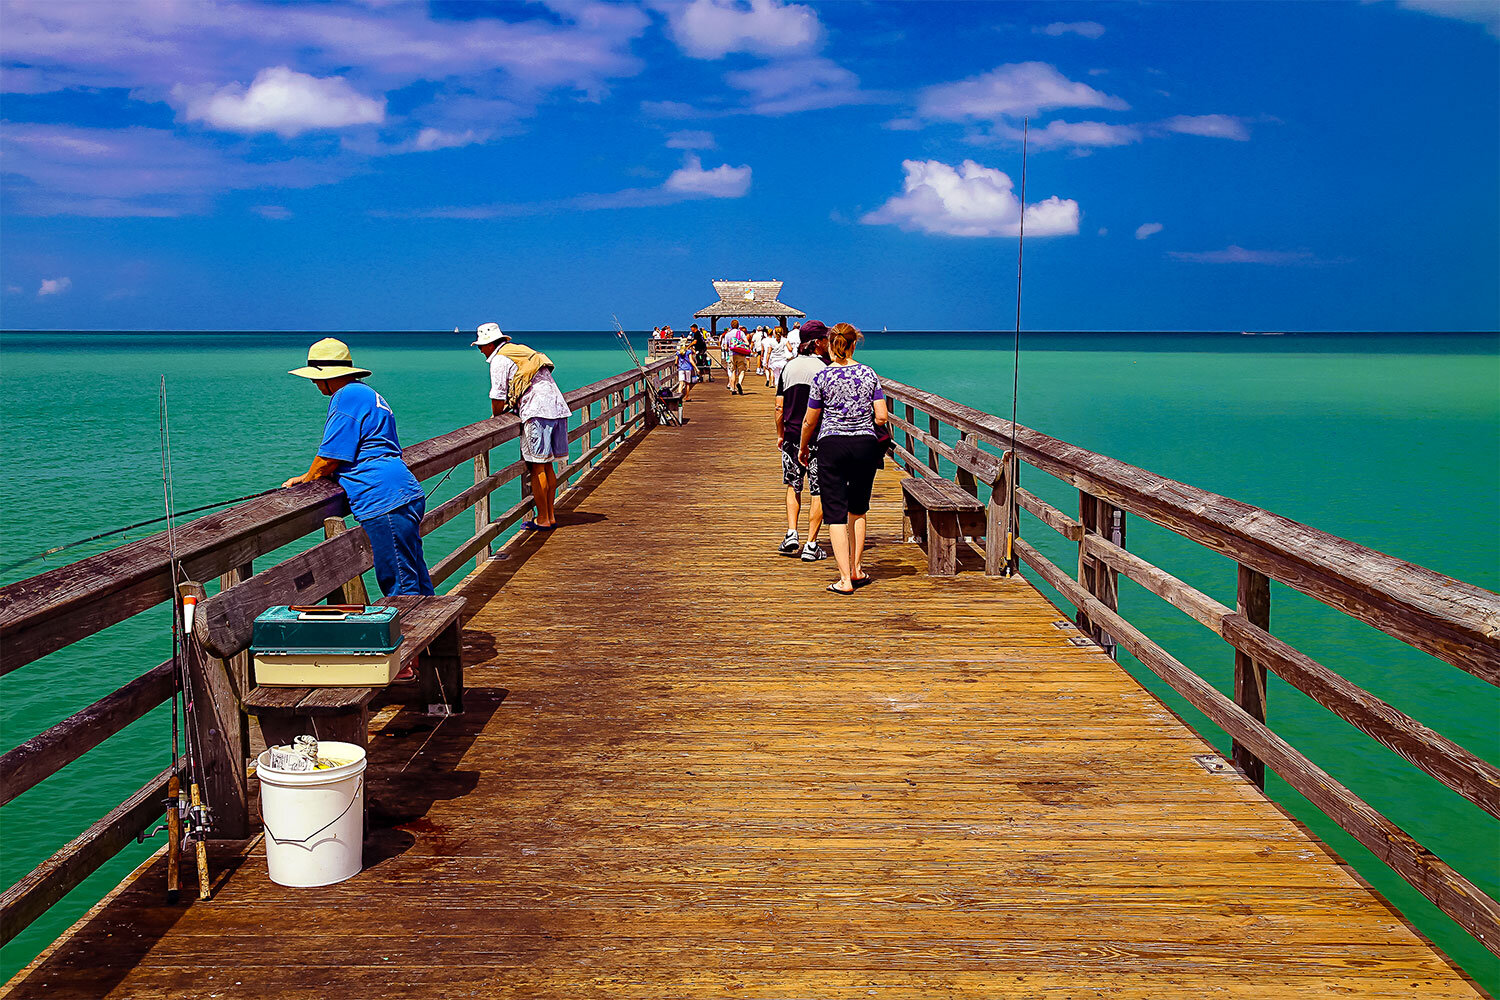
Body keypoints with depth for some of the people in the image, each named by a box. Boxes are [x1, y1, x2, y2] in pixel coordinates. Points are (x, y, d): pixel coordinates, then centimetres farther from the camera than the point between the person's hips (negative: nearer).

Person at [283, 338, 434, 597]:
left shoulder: (348, 396, -9)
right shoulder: (365, 394, 24)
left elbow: (329, 460, -8)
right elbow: (351, 457, 31)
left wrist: (306, 480, 12)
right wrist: (308, 478, 27)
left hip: (386, 500, -11)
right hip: (405, 496, 11)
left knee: (401, 589, -9)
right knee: (417, 583, 12)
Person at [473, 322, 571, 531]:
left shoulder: (499, 359, -2)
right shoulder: (522, 351, 24)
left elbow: (498, 398, -5)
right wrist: (506, 409, 28)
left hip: (538, 412, -9)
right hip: (557, 407, 9)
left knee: (537, 467, -4)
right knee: (547, 466, 12)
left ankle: (543, 519, -3)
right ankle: (551, 515, 15)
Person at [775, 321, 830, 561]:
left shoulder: (789, 367, 5)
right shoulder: (825, 369, -9)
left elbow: (779, 407, 6)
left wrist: (780, 434, 17)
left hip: (792, 436, 4)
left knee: (793, 486, 21)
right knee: (818, 492, 3)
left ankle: (791, 534, 9)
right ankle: (811, 546, 3)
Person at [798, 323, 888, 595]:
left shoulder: (822, 377, -4)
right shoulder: (869, 373, 2)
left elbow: (810, 421, 1)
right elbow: (882, 417, -1)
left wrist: (803, 448, 18)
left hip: (832, 445, -3)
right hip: (866, 445, 3)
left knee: (836, 512, -1)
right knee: (858, 509, 19)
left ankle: (845, 579, -6)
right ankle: (856, 569, 24)